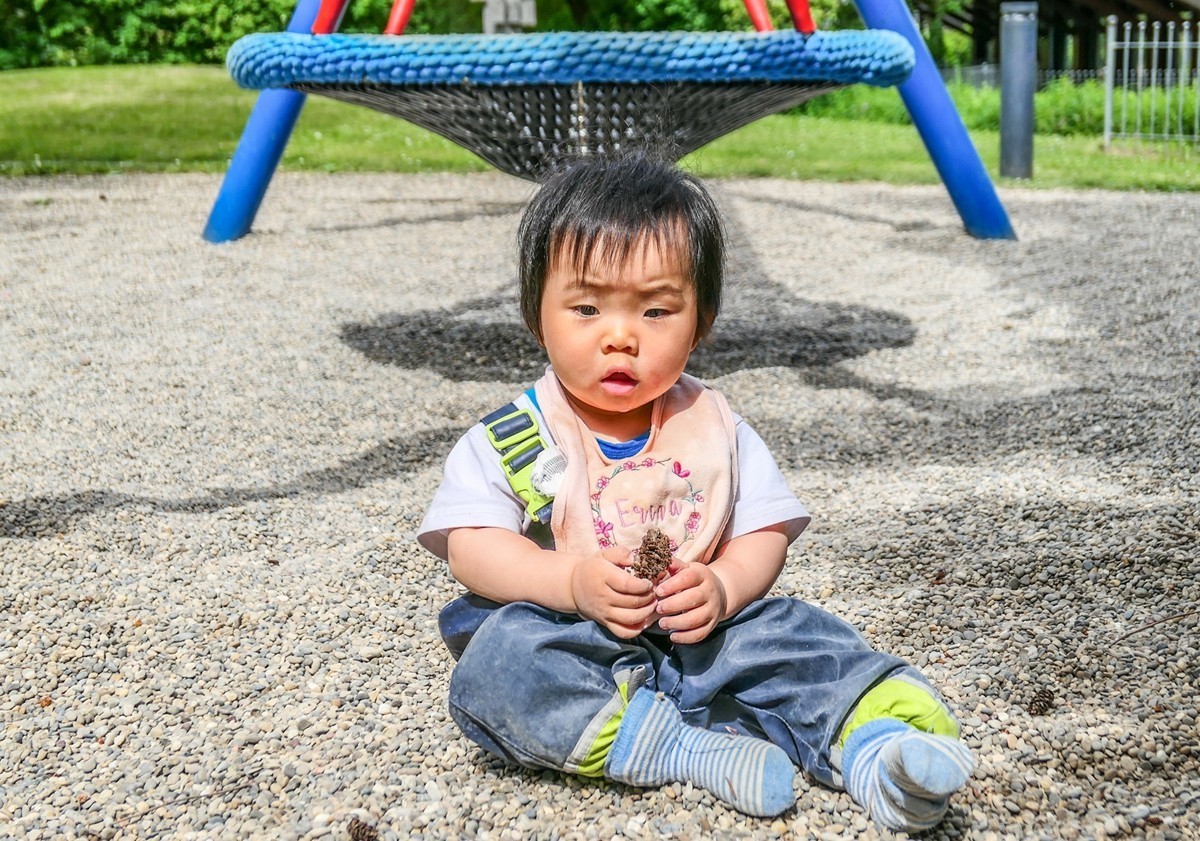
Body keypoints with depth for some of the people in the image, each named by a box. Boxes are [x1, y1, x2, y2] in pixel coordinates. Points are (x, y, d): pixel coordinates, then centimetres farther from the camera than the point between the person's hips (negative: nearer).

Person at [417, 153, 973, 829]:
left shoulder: (717, 429, 5)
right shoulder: (509, 441, -2)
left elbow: (765, 532, 3)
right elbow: (471, 545, -10)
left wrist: (723, 588, -20)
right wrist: (572, 583, -25)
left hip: (699, 638, 3)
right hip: (570, 641, -2)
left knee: (788, 632, -20)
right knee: (499, 659, -32)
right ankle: (691, 752, -36)